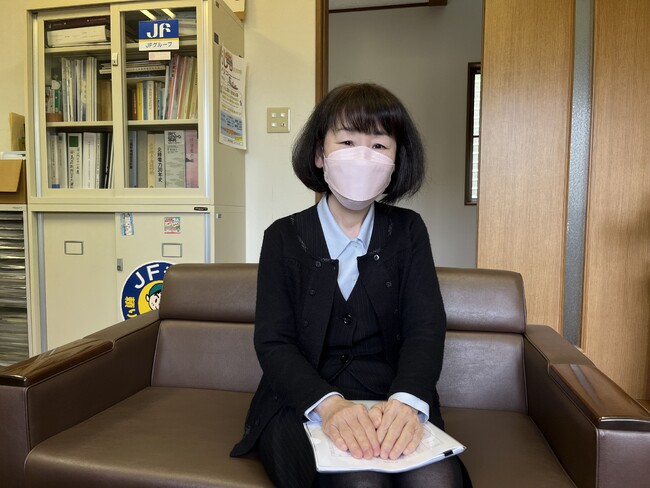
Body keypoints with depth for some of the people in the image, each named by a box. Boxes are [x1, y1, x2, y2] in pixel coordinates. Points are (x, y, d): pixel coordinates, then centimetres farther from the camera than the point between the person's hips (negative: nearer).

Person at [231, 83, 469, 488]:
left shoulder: (408, 231, 6)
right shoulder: (284, 238, 2)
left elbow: (426, 328, -5)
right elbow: (274, 343, -7)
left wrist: (405, 402, -26)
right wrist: (329, 405, -26)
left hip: (392, 398, 2)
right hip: (303, 402, -1)